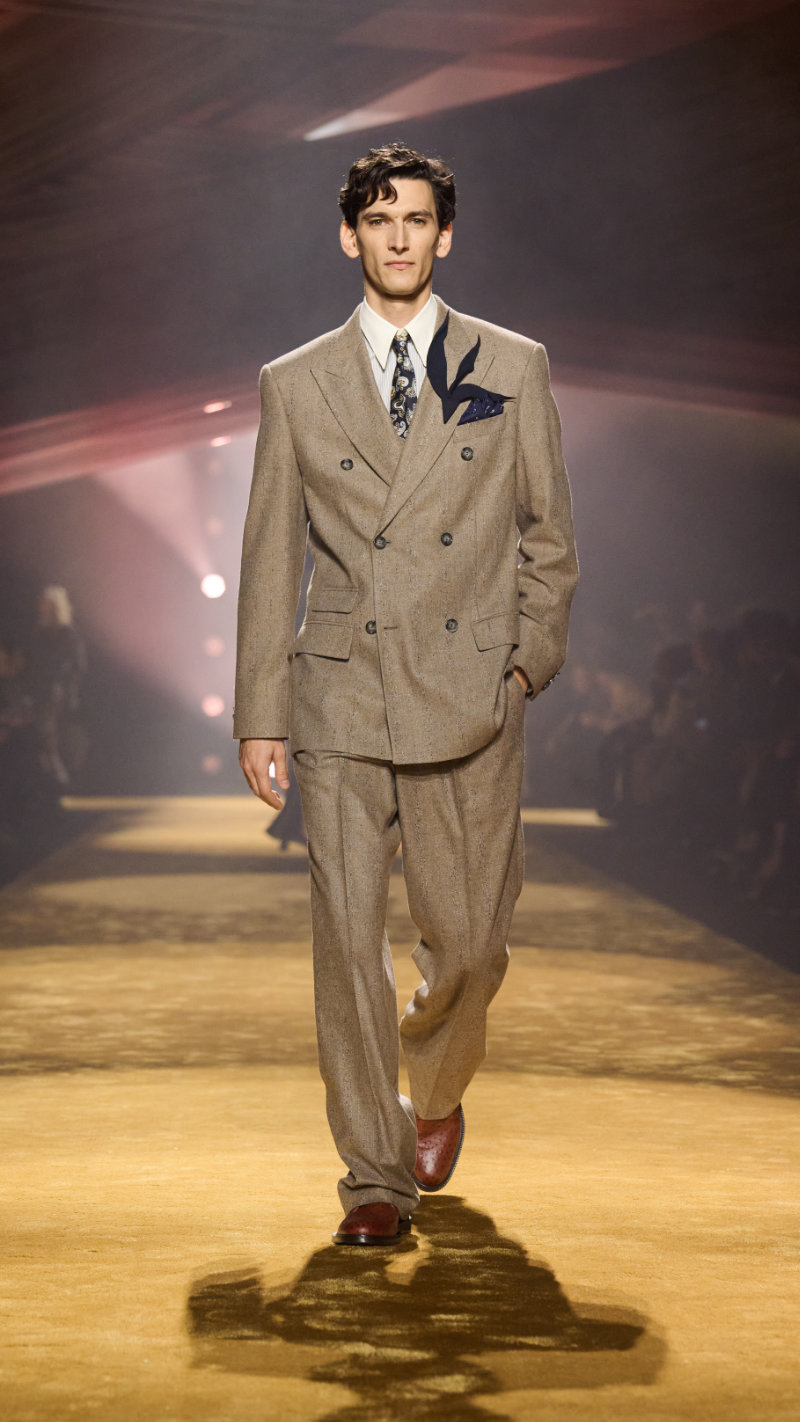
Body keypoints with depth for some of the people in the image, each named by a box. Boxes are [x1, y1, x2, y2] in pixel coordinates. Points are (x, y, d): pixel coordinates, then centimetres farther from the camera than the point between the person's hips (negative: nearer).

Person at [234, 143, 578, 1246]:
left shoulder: (513, 368, 8)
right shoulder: (296, 384, 7)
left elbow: (548, 534, 13)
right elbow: (270, 558, 8)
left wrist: (530, 658, 2)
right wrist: (258, 715, 4)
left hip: (470, 700, 0)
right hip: (342, 698, 0)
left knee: (468, 939, 3)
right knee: (348, 937, -4)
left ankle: (437, 1091, 35)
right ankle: (377, 1178, 6)